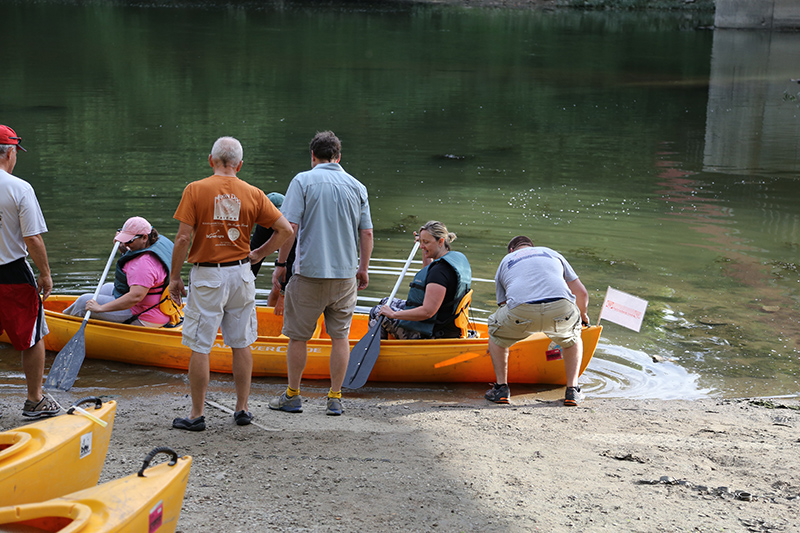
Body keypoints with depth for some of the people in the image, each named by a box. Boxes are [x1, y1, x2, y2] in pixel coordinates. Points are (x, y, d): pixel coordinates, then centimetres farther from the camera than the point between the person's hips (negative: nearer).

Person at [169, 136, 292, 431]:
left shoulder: (195, 190, -8)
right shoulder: (253, 194, 0)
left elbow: (184, 238, -11)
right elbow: (285, 229, -1)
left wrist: (174, 277, -2)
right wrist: (259, 254, 12)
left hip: (207, 276, -3)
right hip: (241, 274, 3)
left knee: (200, 347, 3)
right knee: (241, 344, 14)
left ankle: (197, 415, 8)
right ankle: (242, 409, 20)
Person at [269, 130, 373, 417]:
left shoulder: (303, 181, -6)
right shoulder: (356, 186, 4)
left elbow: (290, 227, -12)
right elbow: (366, 233, 4)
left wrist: (280, 264, -2)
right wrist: (363, 269, 15)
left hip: (309, 272, -3)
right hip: (345, 273, 3)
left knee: (298, 336, 9)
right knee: (340, 336, 10)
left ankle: (292, 396, 17)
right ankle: (335, 399, 13)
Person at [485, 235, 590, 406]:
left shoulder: (505, 262, 36)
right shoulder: (553, 253, 37)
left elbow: (503, 304, 40)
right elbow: (582, 294, 36)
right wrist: (583, 316, 59)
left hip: (521, 309, -1)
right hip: (561, 308, 1)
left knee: (496, 332, 32)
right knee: (572, 337, 35)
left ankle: (501, 387, 25)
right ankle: (572, 391, 25)